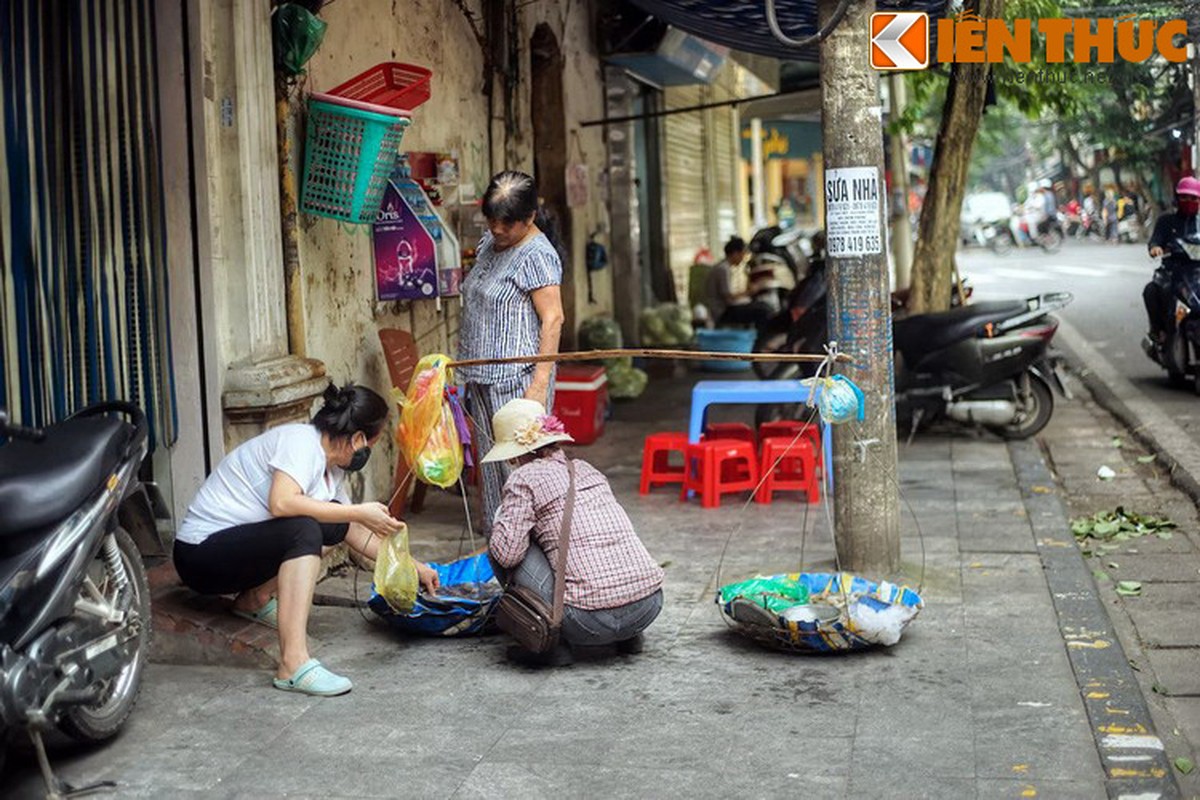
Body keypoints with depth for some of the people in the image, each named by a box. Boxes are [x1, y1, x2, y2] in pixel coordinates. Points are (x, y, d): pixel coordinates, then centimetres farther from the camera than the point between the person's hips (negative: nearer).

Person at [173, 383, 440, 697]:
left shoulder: (330, 467, 10)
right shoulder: (302, 441, -17)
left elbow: (357, 532, 21)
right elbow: (281, 503, -34)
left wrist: (414, 567, 21)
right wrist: (359, 513, -27)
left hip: (236, 547, 9)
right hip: (200, 552, -9)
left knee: (334, 521, 4)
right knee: (305, 530, -30)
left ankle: (256, 599, 8)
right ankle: (294, 666, -37)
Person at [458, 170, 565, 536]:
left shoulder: (536, 256, -15)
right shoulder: (489, 242, 12)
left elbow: (553, 320, -18)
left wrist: (539, 384, -22)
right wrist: (466, 367, 23)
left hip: (517, 378, -9)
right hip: (484, 377, 9)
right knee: (490, 456, 13)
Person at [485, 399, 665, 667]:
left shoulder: (525, 478, -1)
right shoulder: (585, 469, 19)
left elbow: (506, 553, -9)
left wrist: (500, 521, 12)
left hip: (591, 621, -7)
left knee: (499, 545, 8)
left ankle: (553, 644, 4)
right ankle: (627, 636, 20)